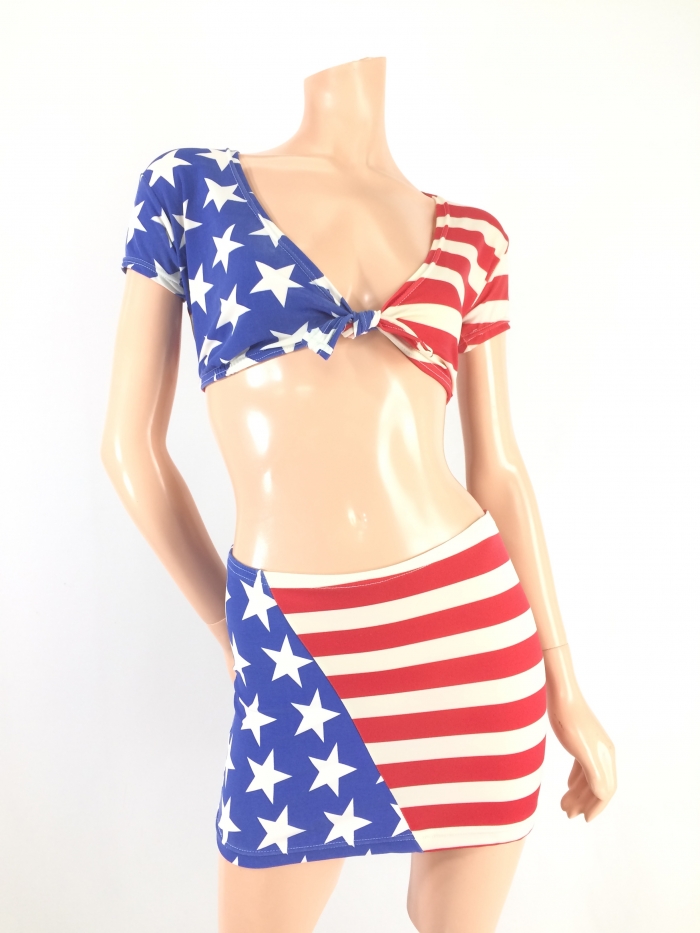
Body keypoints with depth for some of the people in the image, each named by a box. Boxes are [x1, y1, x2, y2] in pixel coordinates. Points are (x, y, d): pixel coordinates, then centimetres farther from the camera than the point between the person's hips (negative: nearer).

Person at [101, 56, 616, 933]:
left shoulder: (470, 234, 7)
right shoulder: (187, 185, 3)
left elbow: (497, 469, 8)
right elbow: (131, 444, 4)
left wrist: (566, 691, 9)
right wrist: (232, 635, 9)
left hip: (472, 621, 2)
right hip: (296, 652, -1)